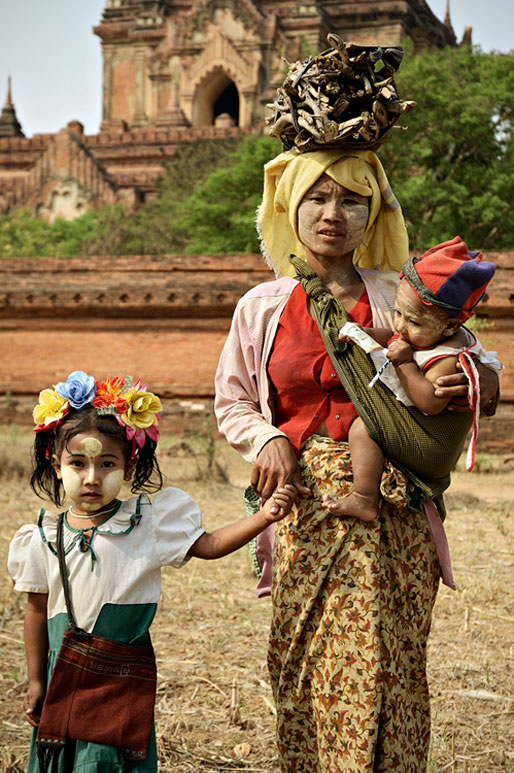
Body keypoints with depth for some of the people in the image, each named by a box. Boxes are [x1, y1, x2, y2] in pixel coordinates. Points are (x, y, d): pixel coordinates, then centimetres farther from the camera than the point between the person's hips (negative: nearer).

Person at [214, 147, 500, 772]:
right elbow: (232, 404, 15)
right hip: (304, 506, 1)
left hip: (390, 513, -1)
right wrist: (267, 440, -5)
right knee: (302, 670, 2)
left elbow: (484, 374, 12)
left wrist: (470, 384, -12)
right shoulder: (261, 308, 7)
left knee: (382, 666, -6)